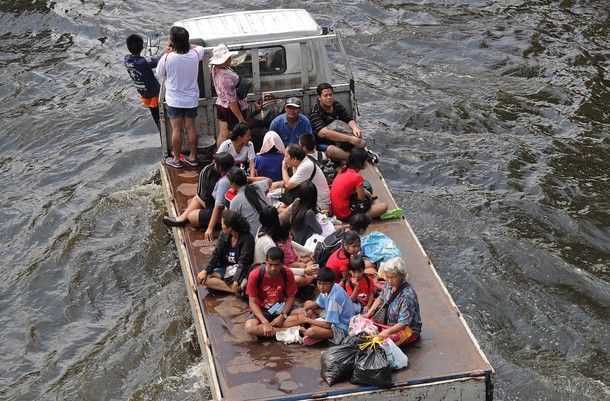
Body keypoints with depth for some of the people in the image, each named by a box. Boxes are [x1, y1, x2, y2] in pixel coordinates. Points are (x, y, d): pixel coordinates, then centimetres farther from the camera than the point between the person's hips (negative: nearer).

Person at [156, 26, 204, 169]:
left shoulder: (166, 58, -23)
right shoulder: (195, 55, -13)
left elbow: (160, 74, -2)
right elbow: (199, 47, 13)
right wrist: (185, 44, 7)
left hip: (174, 100, -3)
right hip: (191, 99, 3)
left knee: (176, 130, 9)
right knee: (190, 128, 15)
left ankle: (176, 159, 20)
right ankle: (192, 157, 25)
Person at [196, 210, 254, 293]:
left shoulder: (247, 239, -18)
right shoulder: (224, 235, 1)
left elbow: (243, 263, -21)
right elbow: (216, 254, 1)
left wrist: (236, 281, -30)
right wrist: (205, 270, -11)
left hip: (239, 271, -9)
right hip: (225, 268, 9)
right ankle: (235, 290, -23)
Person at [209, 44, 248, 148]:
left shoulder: (214, 68, -7)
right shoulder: (226, 77, -32)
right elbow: (231, 101, -27)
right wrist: (241, 119, -22)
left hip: (221, 104, 9)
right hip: (232, 109, -9)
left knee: (223, 134, 17)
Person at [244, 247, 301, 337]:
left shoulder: (288, 274, -14)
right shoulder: (255, 275, -20)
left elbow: (291, 298, -4)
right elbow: (252, 302, -16)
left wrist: (282, 316, -21)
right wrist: (265, 322, -28)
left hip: (281, 309, 1)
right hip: (261, 310, -1)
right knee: (249, 328, -34)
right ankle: (288, 331, -25)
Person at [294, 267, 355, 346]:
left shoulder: (335, 297, -32)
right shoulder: (327, 288, -6)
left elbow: (327, 325, -27)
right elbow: (317, 304, 15)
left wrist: (306, 319, -18)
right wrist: (304, 309, -6)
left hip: (342, 328, -10)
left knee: (311, 332, -35)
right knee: (307, 303, 15)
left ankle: (305, 332, -1)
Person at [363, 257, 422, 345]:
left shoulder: (407, 295, -28)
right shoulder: (389, 285, -3)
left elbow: (403, 323, -31)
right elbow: (380, 299, 19)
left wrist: (388, 331, -48)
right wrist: (368, 314, 6)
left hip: (408, 329, -8)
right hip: (388, 323, 8)